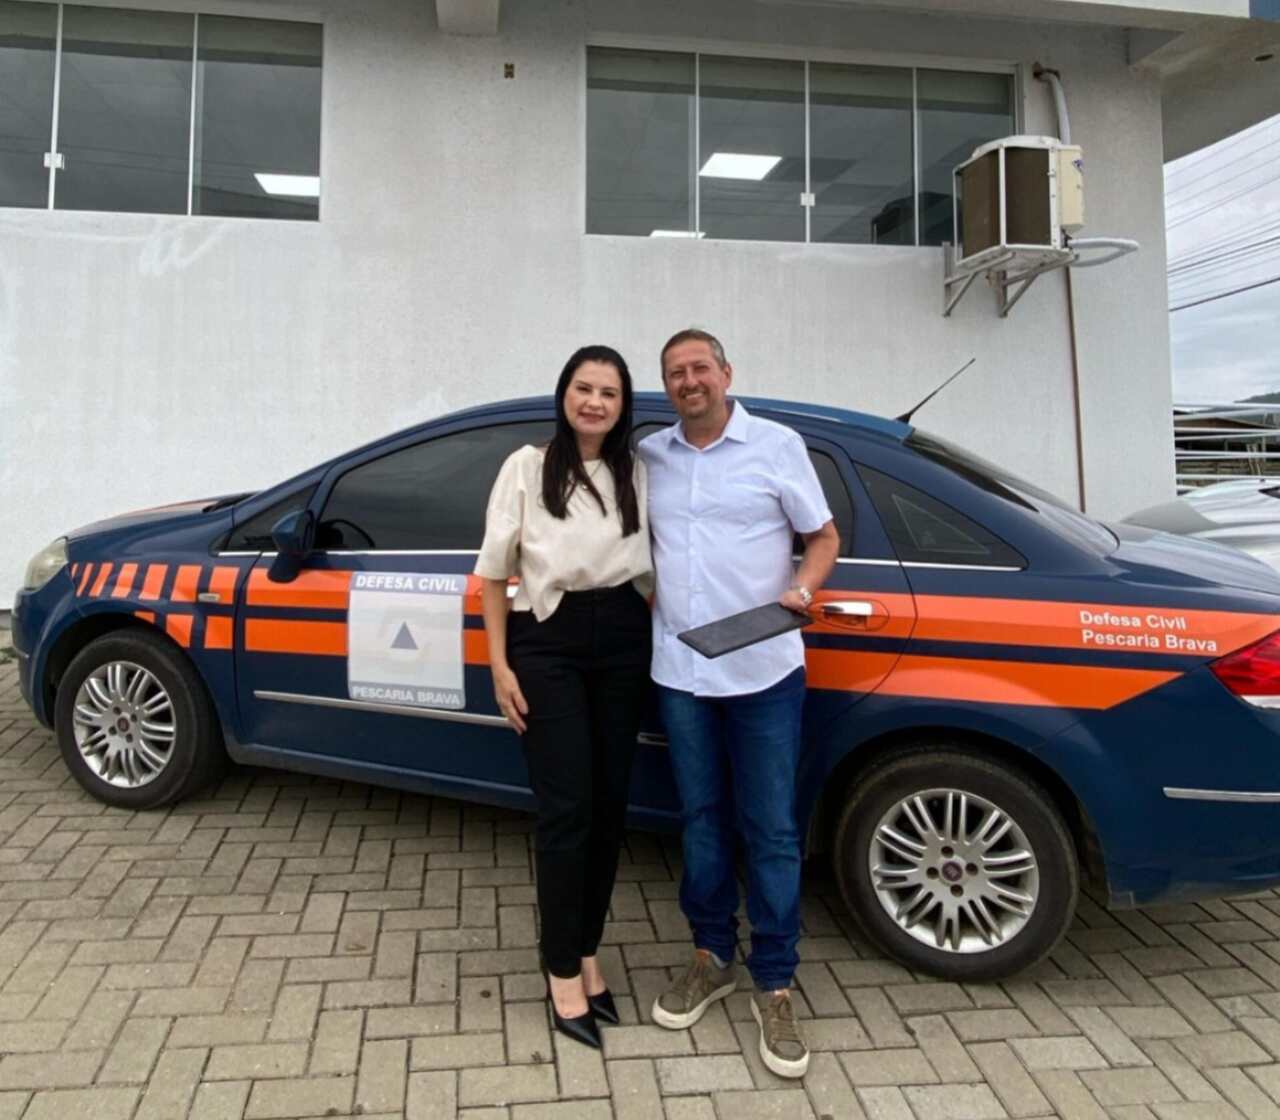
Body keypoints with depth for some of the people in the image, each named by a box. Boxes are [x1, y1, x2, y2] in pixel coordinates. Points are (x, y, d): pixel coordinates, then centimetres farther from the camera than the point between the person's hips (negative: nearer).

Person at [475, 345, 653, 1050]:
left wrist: (659, 645, 1)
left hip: (623, 644, 4)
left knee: (609, 806, 8)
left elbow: (655, 567, 10)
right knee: (566, 809, -3)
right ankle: (563, 973, 13)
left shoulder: (638, 474, 7)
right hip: (548, 644, -3)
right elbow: (494, 573, 1)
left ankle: (586, 954, 26)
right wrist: (499, 664, -3)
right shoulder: (527, 468, -1)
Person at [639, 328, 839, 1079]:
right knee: (702, 819, 15)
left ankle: (775, 986, 18)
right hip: (679, 672, 3)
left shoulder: (778, 446, -1)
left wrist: (802, 589, -15)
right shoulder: (650, 456, 8)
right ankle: (713, 956, 32)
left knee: (771, 831, 3)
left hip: (763, 671, -3)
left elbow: (824, 537, 2)